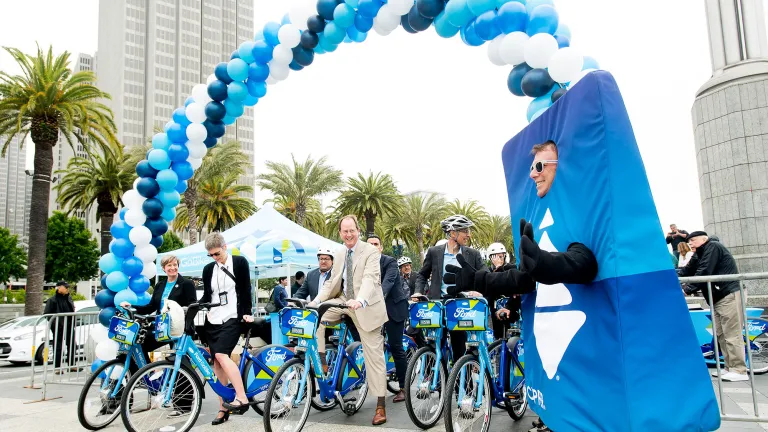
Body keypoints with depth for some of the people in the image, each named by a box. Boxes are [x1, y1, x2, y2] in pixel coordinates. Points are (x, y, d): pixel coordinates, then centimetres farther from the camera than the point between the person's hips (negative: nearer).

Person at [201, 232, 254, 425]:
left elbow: (245, 289, -1)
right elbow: (206, 296, 13)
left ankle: (242, 398, -23)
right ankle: (223, 408, 11)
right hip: (212, 320, 5)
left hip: (232, 318, -5)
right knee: (217, 364, 4)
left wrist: (247, 313, -7)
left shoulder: (240, 262, 0)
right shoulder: (208, 269, 11)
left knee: (221, 355, -24)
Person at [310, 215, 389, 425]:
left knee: (374, 355, -2)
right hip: (344, 300, 6)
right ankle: (321, 362, 1)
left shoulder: (371, 251, -12)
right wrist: (315, 301, -4)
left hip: (365, 307, -6)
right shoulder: (339, 254, 9)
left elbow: (370, 279, -26)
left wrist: (359, 300, -44)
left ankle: (380, 406, 5)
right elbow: (332, 282, 11)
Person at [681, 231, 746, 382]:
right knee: (721, 335, 9)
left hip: (729, 295, -10)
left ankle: (739, 370, -9)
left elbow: (704, 273, -17)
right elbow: (691, 273, 13)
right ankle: (730, 367, 13)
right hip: (719, 297, 10)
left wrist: (688, 290, -16)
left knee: (731, 334, -11)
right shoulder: (702, 254, 22)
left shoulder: (712, 247, -6)